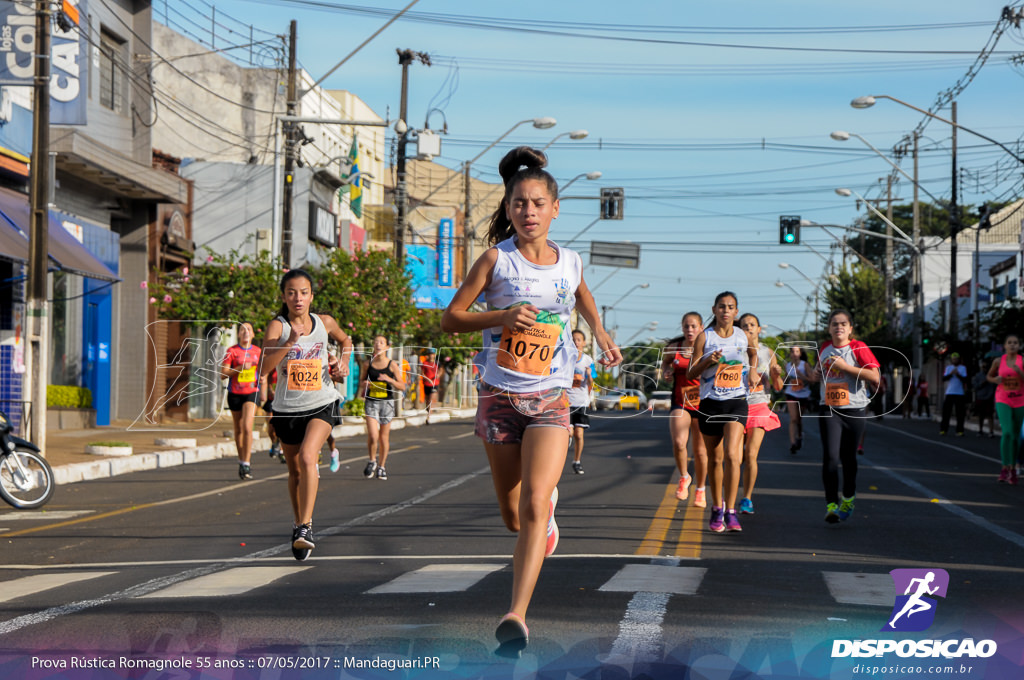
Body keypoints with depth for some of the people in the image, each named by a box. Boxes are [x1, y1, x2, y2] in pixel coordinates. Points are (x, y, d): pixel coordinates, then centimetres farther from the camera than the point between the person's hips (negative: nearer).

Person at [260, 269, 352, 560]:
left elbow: (345, 340, 21)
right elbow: (263, 367, -24)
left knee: (307, 457, -23)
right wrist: (289, 342, -34)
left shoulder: (325, 323, -2)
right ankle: (299, 523, 34)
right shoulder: (277, 326, -10)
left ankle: (305, 527, -24)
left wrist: (344, 361, 2)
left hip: (321, 404, -1)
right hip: (287, 407, 1)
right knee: (295, 469, 13)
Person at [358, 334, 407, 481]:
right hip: (371, 402, 0)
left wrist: (390, 379, -17)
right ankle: (372, 461, 11)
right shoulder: (367, 364, 2)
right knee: (372, 436, -14)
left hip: (387, 403, 0)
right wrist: (364, 384, -8)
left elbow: (402, 387, -1)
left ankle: (382, 467, 22)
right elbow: (361, 383, 15)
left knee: (384, 437, 7)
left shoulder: (392, 365, -1)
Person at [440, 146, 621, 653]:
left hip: (550, 401, 0)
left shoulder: (570, 263, 5)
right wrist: (502, 316, -17)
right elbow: (451, 318, -3)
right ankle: (547, 502, 49)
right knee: (513, 516, 12)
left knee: (533, 508, -19)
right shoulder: (496, 258, -4)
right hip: (499, 397, 0)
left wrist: (601, 336, 14)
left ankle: (517, 615, -21)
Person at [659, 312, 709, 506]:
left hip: (702, 403, -1)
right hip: (680, 403, 1)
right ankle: (684, 477, 4)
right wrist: (665, 370, 1)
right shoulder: (674, 347, 2)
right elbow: (666, 361, 22)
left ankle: (700, 490, 27)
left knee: (700, 450, 7)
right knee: (678, 442, -22)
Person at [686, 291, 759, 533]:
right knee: (715, 459, 9)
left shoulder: (744, 336, 4)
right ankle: (717, 509, 24)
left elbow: (753, 351, 28)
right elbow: (690, 374, -1)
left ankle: (730, 512, -12)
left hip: (737, 403, 0)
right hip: (710, 403, 0)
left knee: (732, 455, -16)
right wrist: (707, 361, -19)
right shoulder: (704, 337, -2)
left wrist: (753, 370, 10)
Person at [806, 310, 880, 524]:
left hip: (855, 410, -2)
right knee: (830, 456, -12)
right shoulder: (825, 348, 9)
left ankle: (848, 498, 33)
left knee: (848, 456, 10)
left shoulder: (858, 348, -6)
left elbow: (875, 377, -15)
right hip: (829, 410, 2)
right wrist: (814, 375, 6)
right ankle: (831, 505, -13)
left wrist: (846, 367, -19)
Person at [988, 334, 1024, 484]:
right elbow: (989, 376, 16)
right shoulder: (998, 361, 0)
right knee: (1007, 432, -18)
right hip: (1003, 400, -1)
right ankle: (1005, 468, -16)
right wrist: (995, 380, -6)